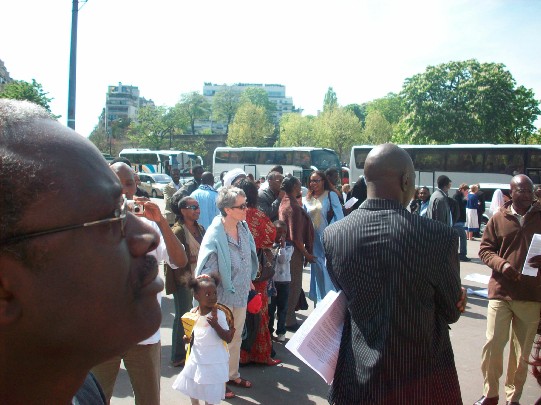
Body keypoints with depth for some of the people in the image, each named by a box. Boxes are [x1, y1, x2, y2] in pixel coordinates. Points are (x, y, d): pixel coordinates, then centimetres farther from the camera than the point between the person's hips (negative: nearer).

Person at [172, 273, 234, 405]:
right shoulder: (193, 313, -5)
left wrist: (216, 325, -33)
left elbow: (228, 338, -20)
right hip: (196, 359, 5)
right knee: (192, 389, 23)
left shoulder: (219, 314, -20)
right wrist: (187, 337, -6)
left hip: (214, 363, -5)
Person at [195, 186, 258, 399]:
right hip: (223, 296, -7)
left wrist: (249, 280, 17)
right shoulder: (215, 236, -25)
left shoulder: (243, 227, -5)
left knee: (236, 337, 22)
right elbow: (206, 272, -23)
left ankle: (233, 375, 42)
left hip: (241, 294, 7)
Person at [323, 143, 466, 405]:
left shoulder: (332, 235, -12)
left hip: (358, 380, 3)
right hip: (422, 381, -2)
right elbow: (452, 312, -7)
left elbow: (345, 297, 2)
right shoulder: (439, 236, -22)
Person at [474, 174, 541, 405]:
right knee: (493, 343, -2)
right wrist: (501, 264, -14)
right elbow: (485, 249, 6)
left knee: (522, 350, 8)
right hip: (501, 291, -1)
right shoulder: (499, 218, 4)